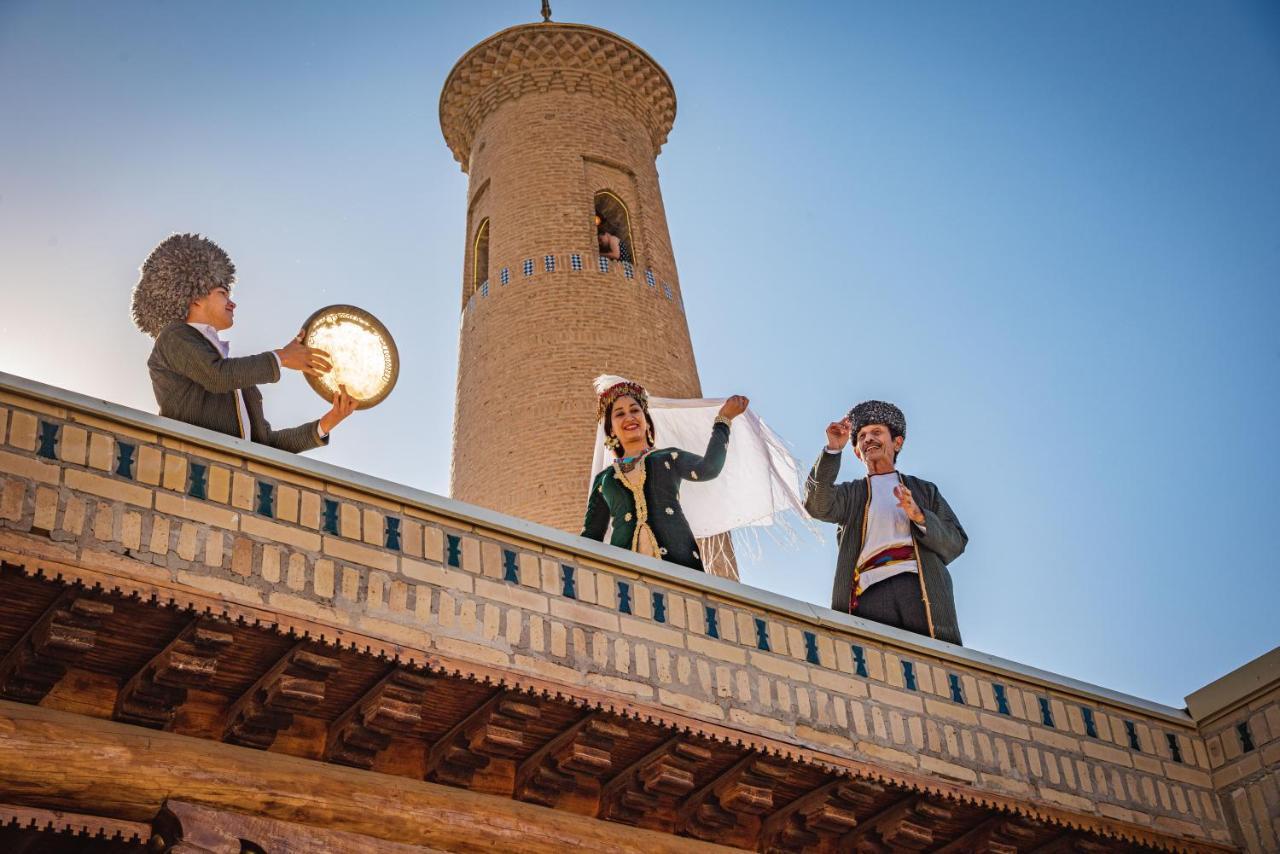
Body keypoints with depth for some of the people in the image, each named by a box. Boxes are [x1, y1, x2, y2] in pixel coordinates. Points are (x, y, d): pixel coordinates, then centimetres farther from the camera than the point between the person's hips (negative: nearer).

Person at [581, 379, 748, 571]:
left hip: (678, 560, 0)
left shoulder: (669, 458, 20)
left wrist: (724, 418, 5)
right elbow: (590, 537, 21)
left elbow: (708, 468, 1)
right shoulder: (604, 479, 23)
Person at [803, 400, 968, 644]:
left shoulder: (924, 490, 27)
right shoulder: (849, 493, 27)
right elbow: (818, 505, 3)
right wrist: (833, 450, -4)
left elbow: (956, 543, 15)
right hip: (870, 592, 0)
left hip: (921, 588, 1)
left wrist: (920, 516, -3)